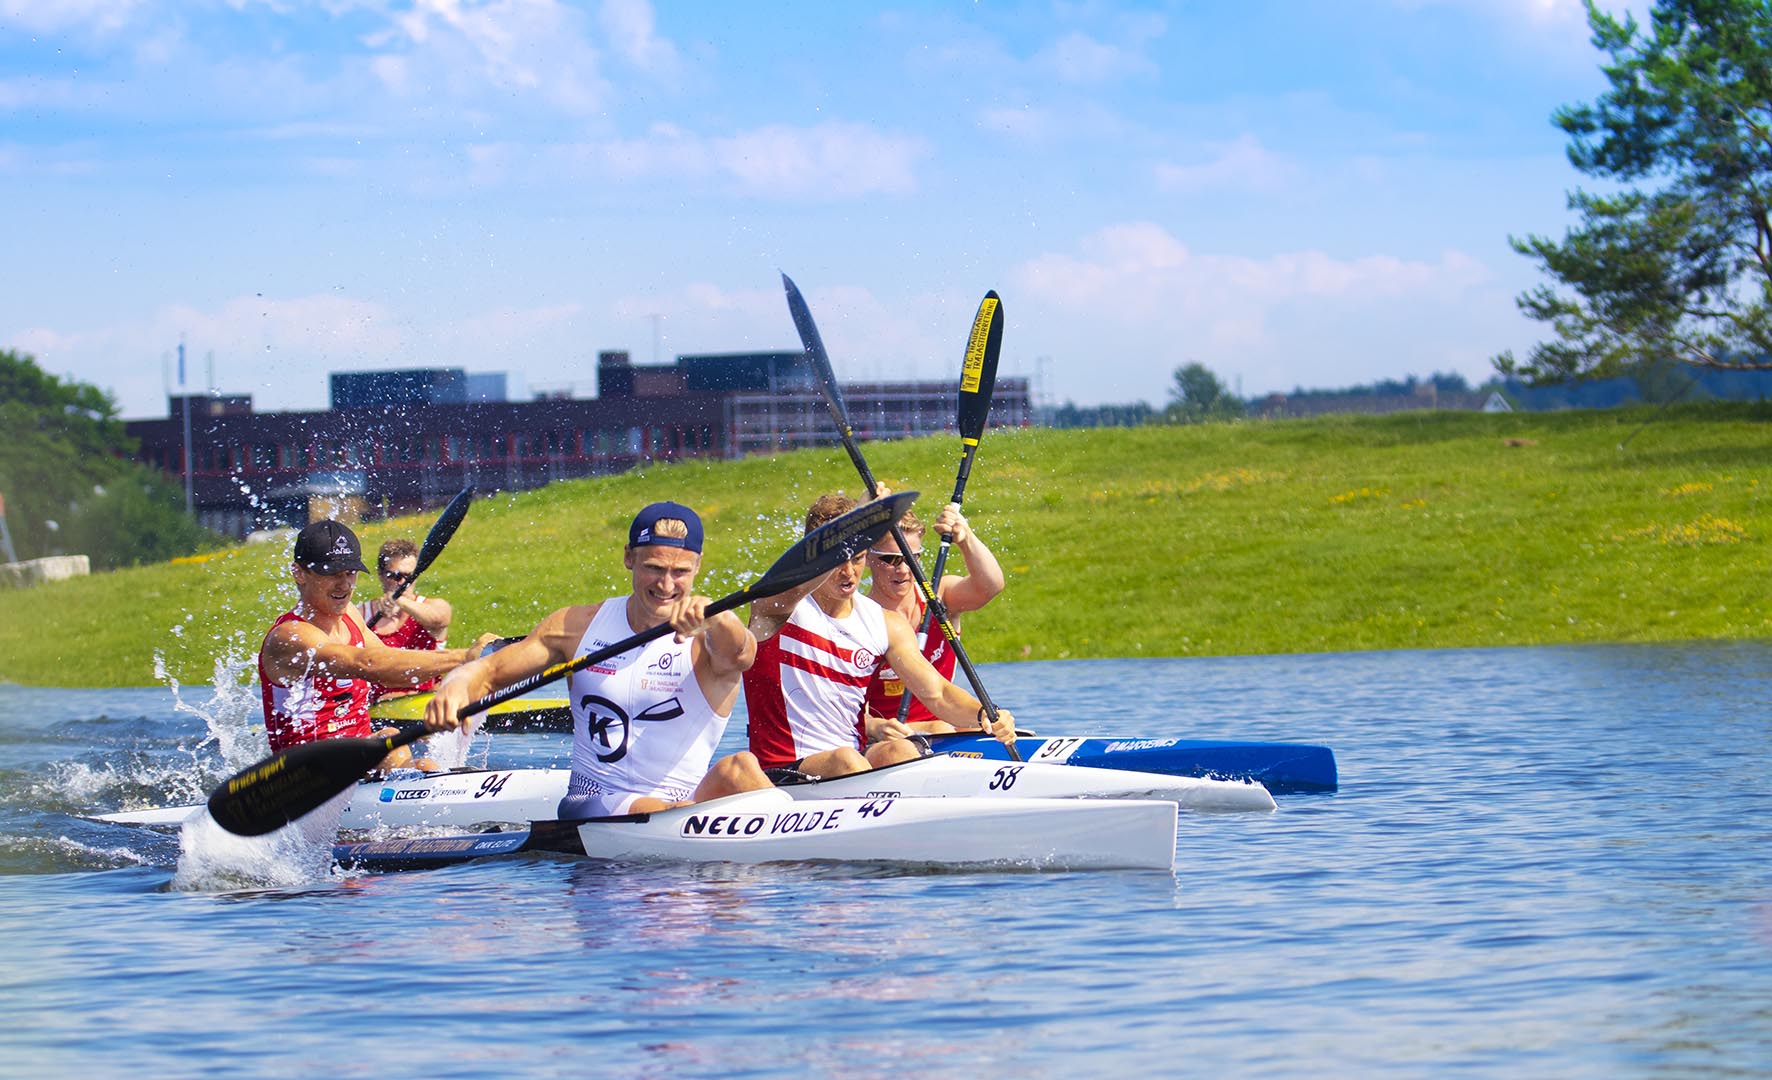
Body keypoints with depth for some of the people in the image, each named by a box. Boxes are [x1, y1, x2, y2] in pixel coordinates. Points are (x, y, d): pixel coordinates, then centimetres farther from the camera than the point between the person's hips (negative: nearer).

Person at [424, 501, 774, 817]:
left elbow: (740, 655, -27)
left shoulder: (705, 638, -3)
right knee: (656, 812, -36)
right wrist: (457, 686, -16)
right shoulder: (580, 625, 8)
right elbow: (490, 671, 10)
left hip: (689, 804, -1)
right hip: (591, 805, 1)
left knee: (738, 768, -34)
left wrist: (710, 615, -51)